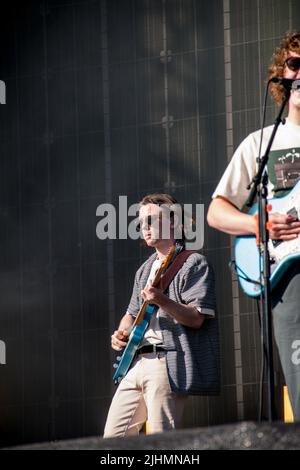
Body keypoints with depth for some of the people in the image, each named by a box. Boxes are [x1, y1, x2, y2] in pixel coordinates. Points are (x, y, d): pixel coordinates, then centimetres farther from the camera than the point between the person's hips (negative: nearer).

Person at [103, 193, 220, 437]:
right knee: (113, 437, 3)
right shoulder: (145, 270, 23)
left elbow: (196, 318, -11)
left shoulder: (193, 263, -2)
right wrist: (122, 333, 9)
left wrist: (162, 301, -26)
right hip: (135, 363, 8)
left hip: (167, 364, -8)